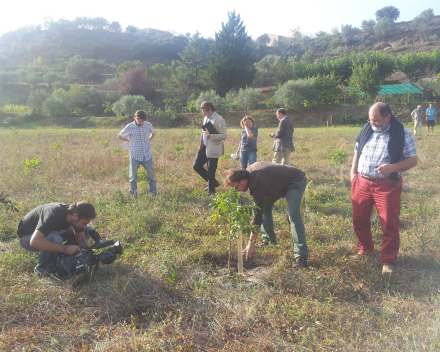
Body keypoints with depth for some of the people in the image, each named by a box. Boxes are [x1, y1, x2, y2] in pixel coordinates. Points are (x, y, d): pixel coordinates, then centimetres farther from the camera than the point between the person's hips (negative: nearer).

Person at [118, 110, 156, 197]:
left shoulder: (148, 125, 2)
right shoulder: (129, 127, -3)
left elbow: (153, 133, 24)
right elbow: (119, 136, 11)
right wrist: (130, 141, 7)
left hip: (147, 156, 2)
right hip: (135, 156, -1)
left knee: (151, 175, 6)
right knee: (133, 177, 5)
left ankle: (154, 193, 17)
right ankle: (133, 194, 18)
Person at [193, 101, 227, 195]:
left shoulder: (220, 120, -11)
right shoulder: (206, 119, 14)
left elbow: (223, 136, -16)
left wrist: (210, 135, -24)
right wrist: (200, 147, 17)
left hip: (213, 150, -8)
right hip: (204, 148, 8)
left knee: (211, 172, -1)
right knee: (196, 166, 8)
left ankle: (211, 191, 17)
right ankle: (213, 182, 23)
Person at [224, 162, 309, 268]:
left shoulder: (257, 183, -33)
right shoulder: (249, 171, -8)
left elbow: (258, 214, -33)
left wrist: (252, 243, -29)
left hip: (295, 182, -10)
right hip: (281, 181, 10)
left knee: (293, 215, -24)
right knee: (265, 205, 7)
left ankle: (301, 257, -23)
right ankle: (269, 240, 15)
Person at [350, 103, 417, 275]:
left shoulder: (402, 133, -7)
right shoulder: (366, 129, 6)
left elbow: (413, 159, -7)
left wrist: (392, 167, -24)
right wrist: (353, 173, 9)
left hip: (387, 185, -4)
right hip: (362, 182, 5)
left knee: (389, 225, 3)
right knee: (359, 220, 14)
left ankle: (388, 261, 20)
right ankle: (365, 249, 37)